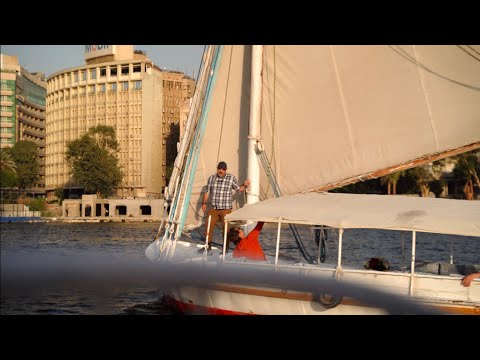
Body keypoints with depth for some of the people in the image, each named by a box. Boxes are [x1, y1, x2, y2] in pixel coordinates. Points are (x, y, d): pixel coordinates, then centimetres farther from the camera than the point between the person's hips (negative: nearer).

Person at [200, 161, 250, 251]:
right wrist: (204, 203, 9)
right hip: (213, 209, 3)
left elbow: (238, 189, 7)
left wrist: (244, 185, -11)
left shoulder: (231, 178, 0)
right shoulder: (211, 178, 8)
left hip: (225, 209, -3)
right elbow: (207, 191, 15)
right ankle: (208, 245, 16)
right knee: (208, 226, 2)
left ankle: (226, 248, 7)